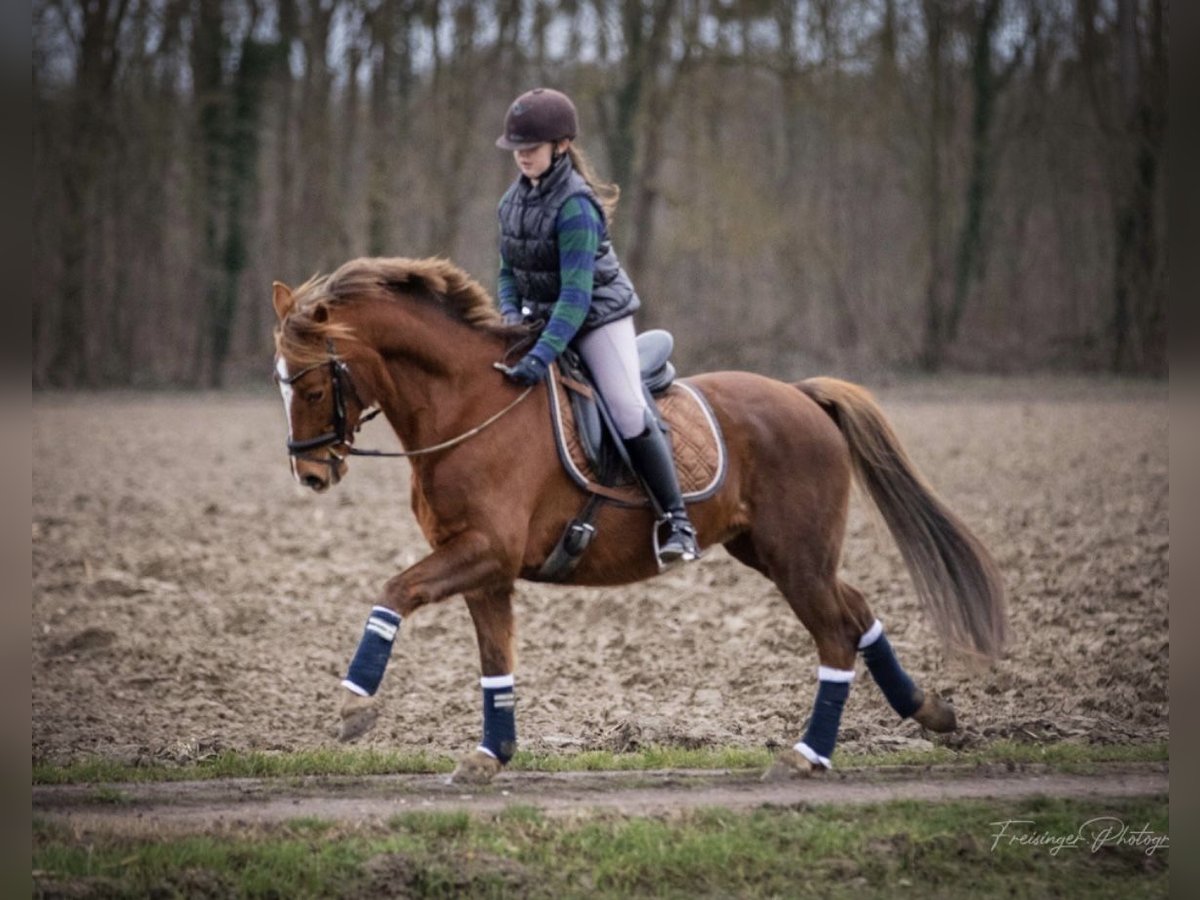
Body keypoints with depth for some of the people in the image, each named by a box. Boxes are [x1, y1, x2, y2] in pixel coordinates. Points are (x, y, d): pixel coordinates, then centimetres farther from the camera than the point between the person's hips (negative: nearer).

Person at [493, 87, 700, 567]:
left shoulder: (575, 205, -24)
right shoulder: (514, 200, 0)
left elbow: (577, 293, -29)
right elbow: (508, 271, 10)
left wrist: (543, 355, -37)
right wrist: (510, 315, -11)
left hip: (599, 315, -8)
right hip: (542, 314, 8)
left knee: (629, 413, -17)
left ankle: (676, 523, -12)